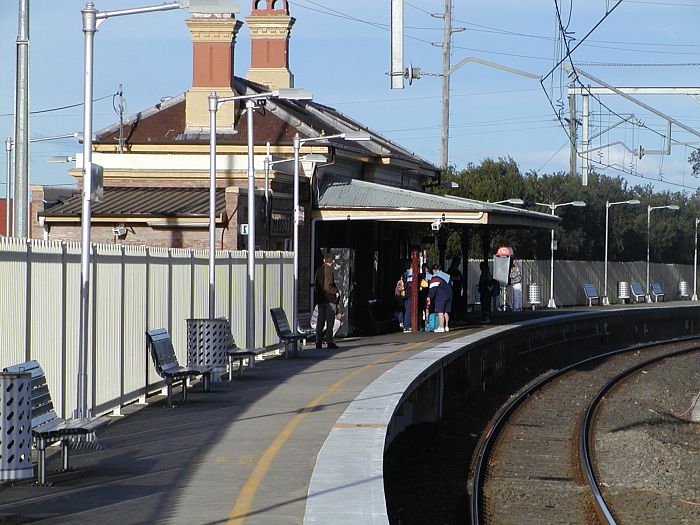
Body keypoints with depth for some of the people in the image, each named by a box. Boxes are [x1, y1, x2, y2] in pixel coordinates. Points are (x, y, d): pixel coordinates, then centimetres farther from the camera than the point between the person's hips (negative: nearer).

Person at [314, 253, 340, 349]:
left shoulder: (318, 270, 10)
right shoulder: (328, 270, -13)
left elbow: (315, 285, 13)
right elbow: (328, 286, -19)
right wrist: (336, 291, -6)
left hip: (320, 299, 7)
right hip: (330, 299, -7)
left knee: (320, 320, 8)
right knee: (330, 320, -2)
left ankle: (318, 342, 6)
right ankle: (329, 341, -2)